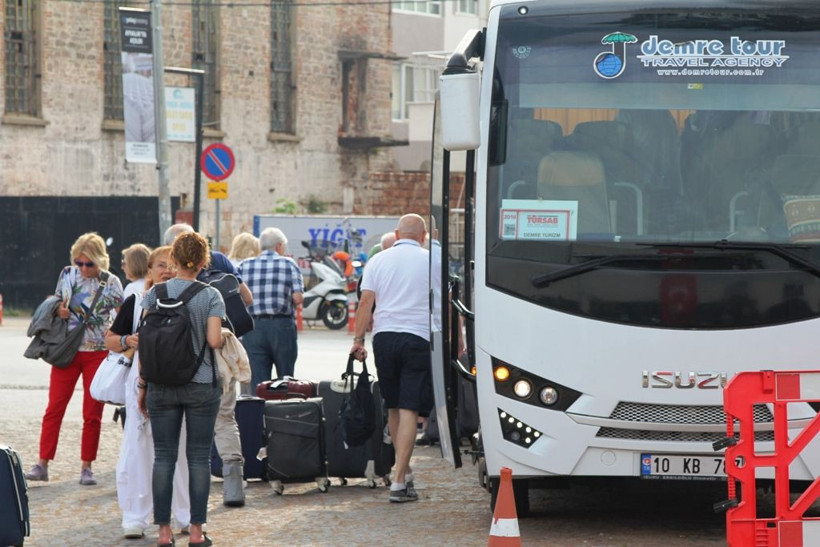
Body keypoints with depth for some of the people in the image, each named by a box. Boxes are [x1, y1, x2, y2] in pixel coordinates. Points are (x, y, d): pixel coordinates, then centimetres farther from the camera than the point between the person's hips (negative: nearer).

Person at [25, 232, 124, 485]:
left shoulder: (111, 283, -3)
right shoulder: (67, 274, 3)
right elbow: (56, 303, 16)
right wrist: (58, 310, -6)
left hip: (98, 354, -1)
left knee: (92, 414, 2)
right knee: (54, 408, -2)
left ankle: (86, 467, 10)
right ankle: (42, 464, 1)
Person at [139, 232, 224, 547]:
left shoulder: (154, 293, 0)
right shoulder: (211, 296, -4)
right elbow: (214, 340, -14)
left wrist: (142, 385, 5)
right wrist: (224, 337, 9)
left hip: (161, 387, 1)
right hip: (201, 387, -1)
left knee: (164, 457, 5)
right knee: (199, 457, 5)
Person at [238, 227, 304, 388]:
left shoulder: (245, 265, 7)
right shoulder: (288, 264, 0)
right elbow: (297, 298, -7)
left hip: (253, 326, 2)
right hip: (282, 325, -2)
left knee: (257, 383, 1)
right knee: (286, 381, 11)